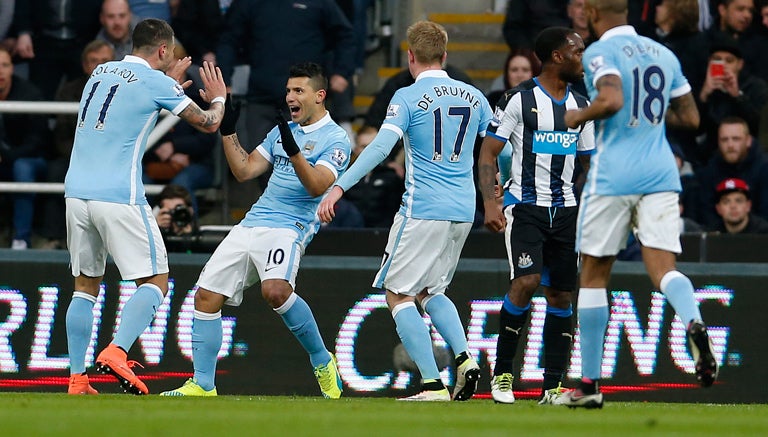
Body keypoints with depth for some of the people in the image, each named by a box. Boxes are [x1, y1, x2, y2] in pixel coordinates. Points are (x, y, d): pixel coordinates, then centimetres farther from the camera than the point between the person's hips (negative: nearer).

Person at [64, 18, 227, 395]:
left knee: (85, 286, 14)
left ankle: (77, 379, 7)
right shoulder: (156, 83, -3)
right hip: (118, 195, -6)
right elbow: (207, 123, 7)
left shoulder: (101, 72, 16)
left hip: (77, 192, 6)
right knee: (154, 282, -1)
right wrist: (218, 99, 28)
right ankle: (116, 353, -22)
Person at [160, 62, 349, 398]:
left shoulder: (335, 139, -5)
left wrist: (294, 152, -32)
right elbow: (244, 170, 19)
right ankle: (202, 386, 8)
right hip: (252, 224, 8)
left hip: (289, 227, -8)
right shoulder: (282, 131, 19)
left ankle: (322, 363, -12)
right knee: (207, 296, 0)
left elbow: (317, 186, -19)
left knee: (275, 289, -33)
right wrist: (228, 131, 11)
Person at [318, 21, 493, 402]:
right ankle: (464, 359, 0)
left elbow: (380, 147, -20)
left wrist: (338, 188, -24)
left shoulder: (408, 98, -7)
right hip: (463, 212, 6)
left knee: (398, 295, 3)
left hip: (422, 212, -6)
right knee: (431, 291, 23)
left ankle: (432, 384, -9)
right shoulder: (473, 96, 8)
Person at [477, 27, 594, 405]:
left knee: (560, 294, 4)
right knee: (527, 281, -21)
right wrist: (490, 204, -16)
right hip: (524, 205, -6)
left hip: (565, 211, 6)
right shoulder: (519, 99, -6)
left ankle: (552, 387, 10)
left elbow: (591, 162, 20)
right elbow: (488, 152, -5)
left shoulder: (581, 106, 12)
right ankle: (501, 373, -6)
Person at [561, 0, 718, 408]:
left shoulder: (600, 52, -6)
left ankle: (590, 382, 10)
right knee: (663, 268, -3)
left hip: (612, 175, -4)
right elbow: (690, 117, 17)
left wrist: (578, 115, -6)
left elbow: (611, 100, -24)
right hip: (661, 175, 4)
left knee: (593, 273, 7)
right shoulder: (664, 54, 13)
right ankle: (693, 323, -37)